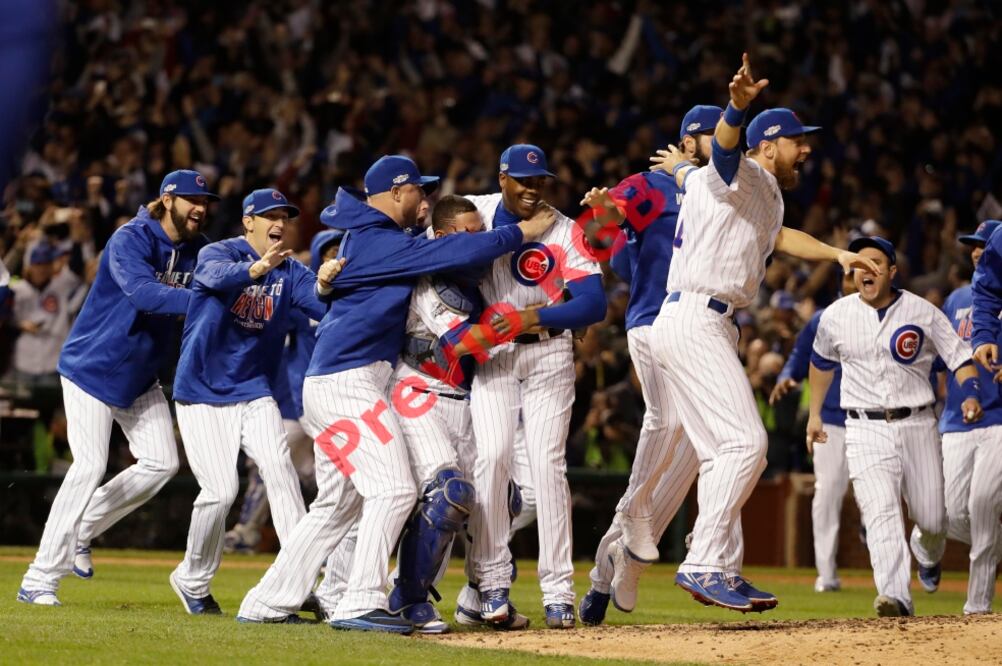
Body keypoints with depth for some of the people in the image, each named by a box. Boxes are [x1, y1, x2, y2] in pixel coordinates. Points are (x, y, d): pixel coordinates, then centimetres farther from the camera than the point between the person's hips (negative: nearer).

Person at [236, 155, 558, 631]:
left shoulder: (362, 237, 19)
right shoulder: (381, 242, -13)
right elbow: (459, 252, -17)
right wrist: (523, 232, -8)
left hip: (330, 385, 11)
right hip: (349, 382, -11)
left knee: (338, 504, 13)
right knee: (393, 489, -13)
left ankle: (266, 604, 14)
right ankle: (361, 605, -18)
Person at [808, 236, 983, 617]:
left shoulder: (923, 312, -3)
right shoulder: (836, 317, 3)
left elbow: (960, 358, 1)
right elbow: (822, 362, 22)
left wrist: (971, 395, -18)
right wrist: (814, 414, 24)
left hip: (917, 425, 0)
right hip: (865, 429, 0)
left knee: (932, 518, 3)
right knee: (880, 513, -20)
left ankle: (926, 552, 42)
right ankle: (896, 597, -32)